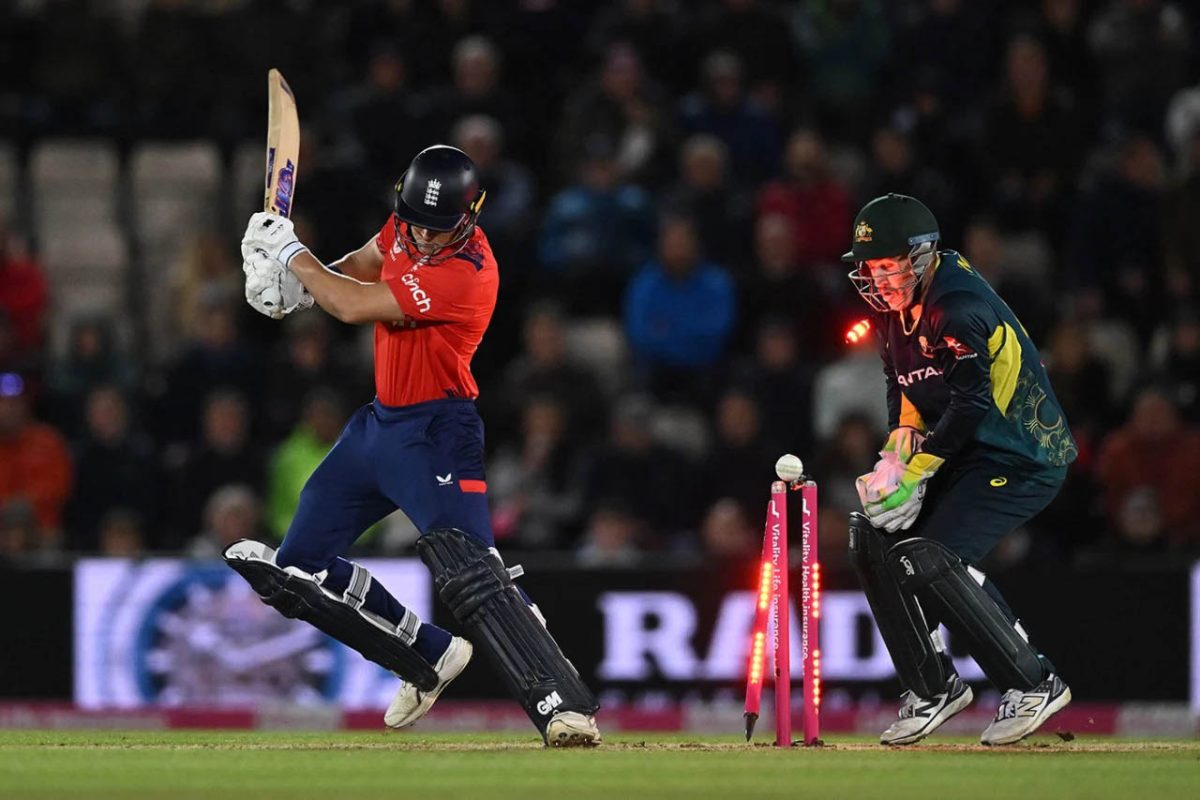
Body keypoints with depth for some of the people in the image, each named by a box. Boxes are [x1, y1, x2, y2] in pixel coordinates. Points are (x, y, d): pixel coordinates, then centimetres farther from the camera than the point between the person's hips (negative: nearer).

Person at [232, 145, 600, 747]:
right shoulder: (407, 229, 1)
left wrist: (291, 253, -9)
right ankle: (429, 658, 24)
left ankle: (564, 708, -34)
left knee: (469, 572, -28)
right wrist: (295, 281, 1)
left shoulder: (468, 274, -25)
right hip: (378, 422, 9)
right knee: (296, 567, 11)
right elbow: (363, 266, 22)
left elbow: (356, 307, -24)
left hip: (436, 432, -9)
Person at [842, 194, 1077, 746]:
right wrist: (895, 456, -1)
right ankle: (933, 688, 11)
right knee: (873, 537, 3)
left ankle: (1033, 685, -13)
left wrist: (915, 472, -23)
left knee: (927, 559, -22)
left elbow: (971, 405, -27)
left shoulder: (957, 306, -23)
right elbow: (905, 387, 16)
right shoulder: (898, 307, 7)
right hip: (967, 455, 10)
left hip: (1023, 460, -10)